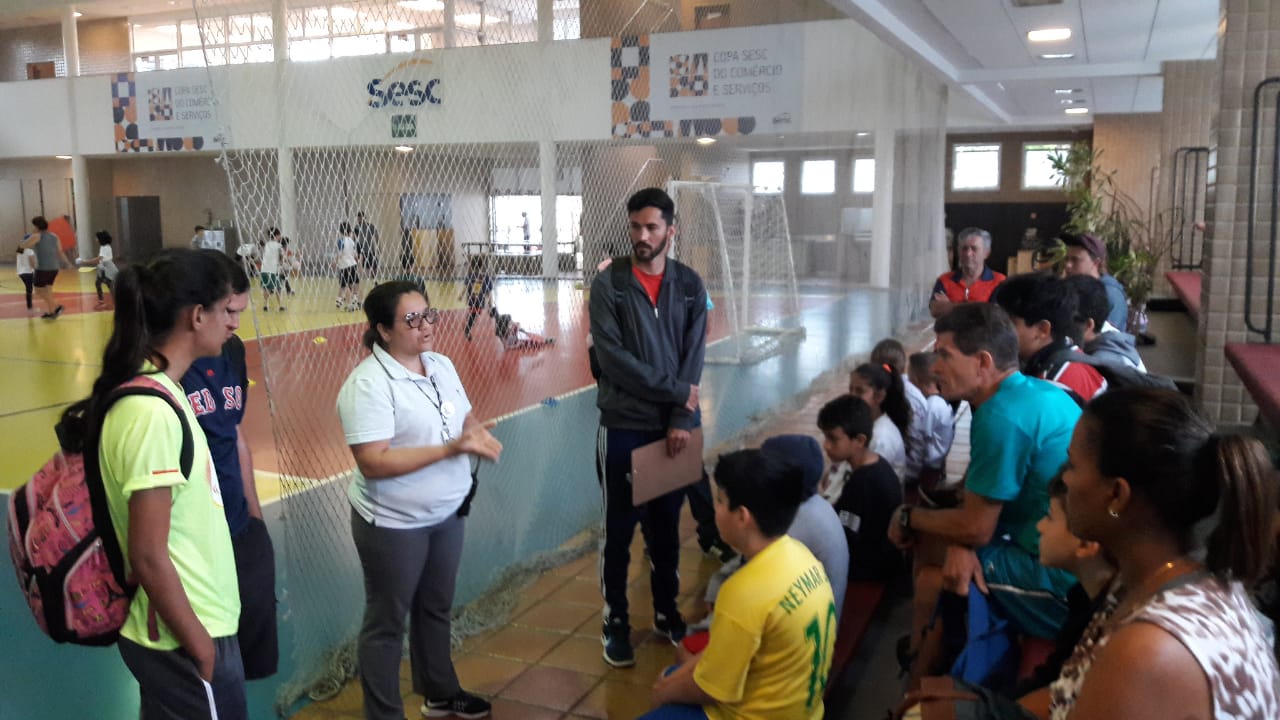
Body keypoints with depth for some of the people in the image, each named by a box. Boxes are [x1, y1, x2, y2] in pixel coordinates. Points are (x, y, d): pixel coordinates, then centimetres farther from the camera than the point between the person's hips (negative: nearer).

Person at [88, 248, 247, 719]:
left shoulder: (157, 390, 4)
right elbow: (148, 556, -23)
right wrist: (202, 648, -15)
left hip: (191, 626, 9)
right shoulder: (152, 411, -24)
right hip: (187, 640, -9)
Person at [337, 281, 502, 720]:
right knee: (387, 621, 9)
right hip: (393, 523, -8)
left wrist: (479, 437, -12)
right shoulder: (368, 384, -22)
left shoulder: (441, 365, 2)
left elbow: (466, 419, 13)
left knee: (436, 607, 24)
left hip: (447, 513, 8)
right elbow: (372, 463, -28)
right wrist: (450, 448, -30)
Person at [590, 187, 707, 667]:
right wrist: (677, 390, -14)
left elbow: (694, 357, -1)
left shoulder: (690, 285, 4)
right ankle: (615, 621, 21)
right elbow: (611, 357, -14)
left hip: (675, 426, 3)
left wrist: (683, 418, -12)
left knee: (667, 526, 15)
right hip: (623, 426, -3)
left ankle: (666, 611, 31)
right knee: (619, 529, 6)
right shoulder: (608, 283, -6)